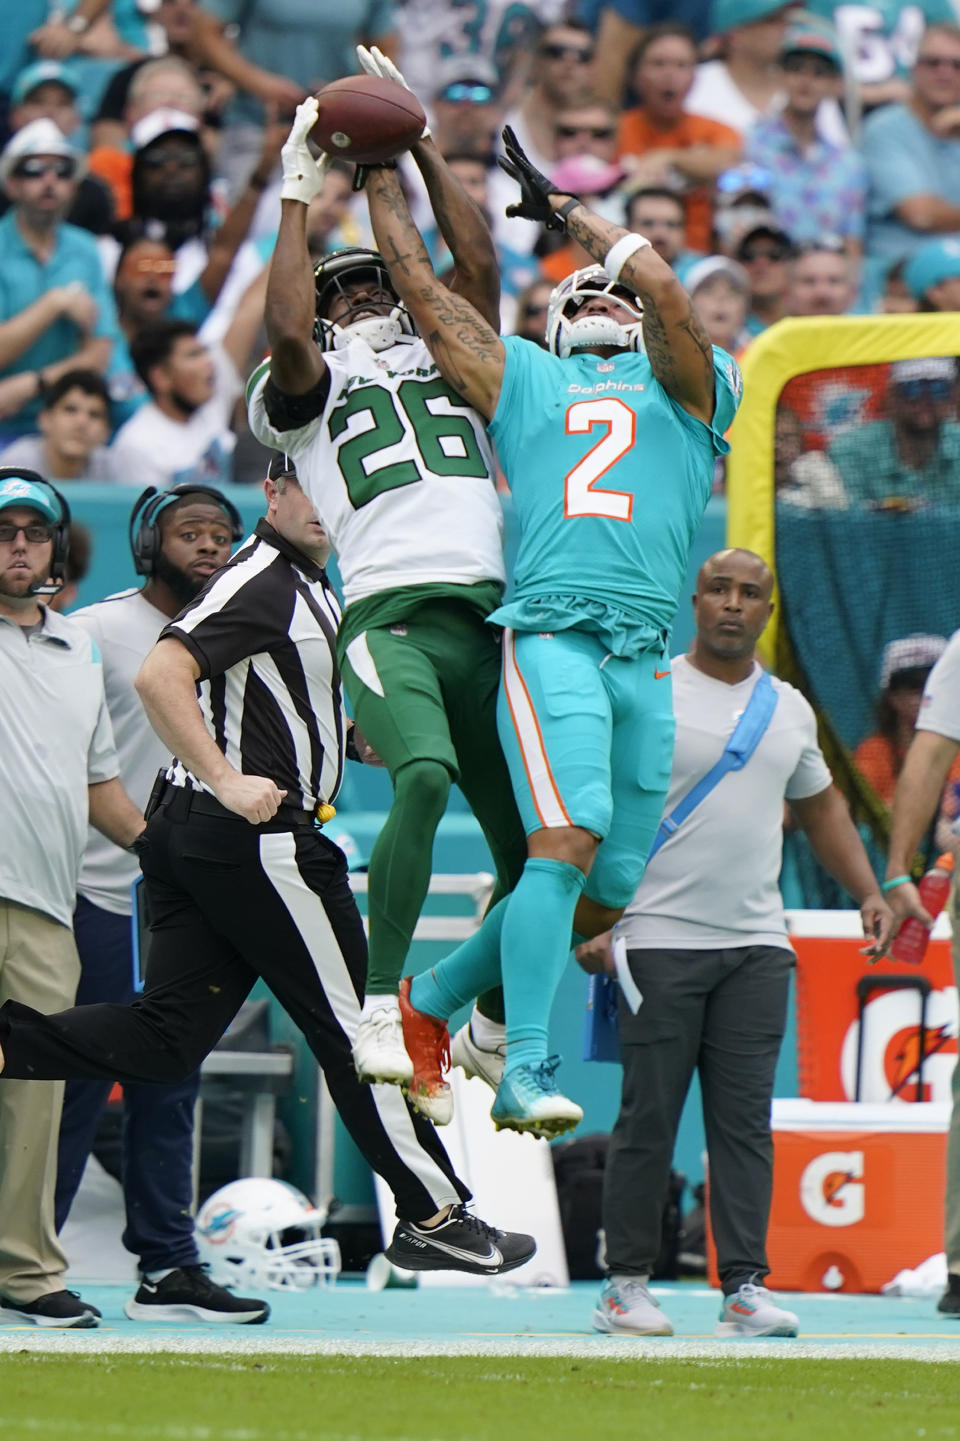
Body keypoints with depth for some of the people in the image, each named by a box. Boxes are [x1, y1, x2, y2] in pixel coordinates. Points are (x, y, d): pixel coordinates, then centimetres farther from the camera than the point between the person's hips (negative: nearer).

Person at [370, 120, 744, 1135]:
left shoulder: (687, 387, 21)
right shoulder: (520, 376, 22)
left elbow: (660, 285, 6)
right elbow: (417, 282, 24)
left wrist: (566, 210, 16)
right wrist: (378, 176, 28)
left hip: (646, 658, 3)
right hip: (550, 636, -3)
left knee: (609, 890, 3)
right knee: (566, 840, -23)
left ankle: (435, 996, 23)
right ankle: (526, 1070, -28)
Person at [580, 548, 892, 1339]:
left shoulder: (790, 708, 14)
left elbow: (822, 805, 27)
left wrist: (868, 890, 16)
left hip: (756, 946, 4)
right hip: (658, 940, -4)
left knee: (746, 1119, 1)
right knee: (649, 1117, -2)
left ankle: (746, 1285, 1)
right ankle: (626, 1282, 6)